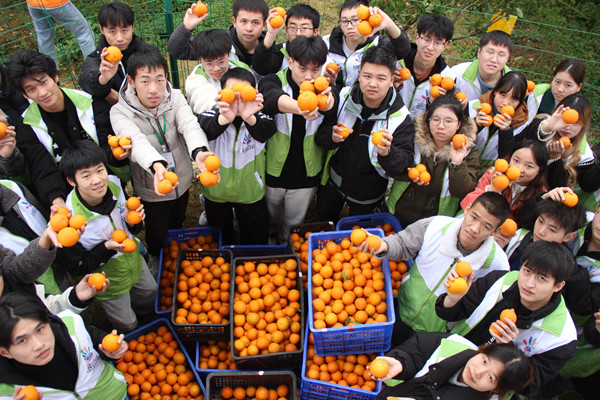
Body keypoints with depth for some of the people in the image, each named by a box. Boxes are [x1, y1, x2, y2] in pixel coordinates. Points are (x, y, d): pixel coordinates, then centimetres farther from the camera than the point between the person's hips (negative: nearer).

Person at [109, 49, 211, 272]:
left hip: (182, 179, 3)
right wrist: (157, 166, -64)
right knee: (157, 232, 19)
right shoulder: (120, 112, -22)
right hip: (151, 188, -3)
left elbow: (189, 125, -33)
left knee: (177, 223, 27)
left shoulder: (175, 97, -15)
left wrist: (199, 152, -57)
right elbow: (137, 141, -42)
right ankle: (156, 259, 54)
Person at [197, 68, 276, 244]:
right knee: (220, 239, 26)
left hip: (250, 193, 0)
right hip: (216, 192, 1)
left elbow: (267, 130, -41)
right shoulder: (212, 115, -19)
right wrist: (224, 119, -65)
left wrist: (249, 118, -64)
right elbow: (206, 129, -41)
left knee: (257, 240, 18)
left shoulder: (258, 117, -19)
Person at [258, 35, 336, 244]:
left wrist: (325, 100, -61)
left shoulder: (324, 89, -9)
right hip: (272, 172, -1)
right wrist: (300, 107, -65)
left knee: (294, 223, 22)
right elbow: (274, 98, -41)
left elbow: (331, 105, -34)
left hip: (306, 175, 1)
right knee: (269, 220, 22)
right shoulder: (273, 82, -16)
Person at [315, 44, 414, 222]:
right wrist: (332, 136, -34)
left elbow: (404, 164, -23)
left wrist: (387, 153, -46)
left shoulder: (400, 118, -23)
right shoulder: (343, 97, -16)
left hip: (367, 195, -2)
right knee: (324, 218, 30)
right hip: (332, 182, 3)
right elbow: (319, 135, -10)